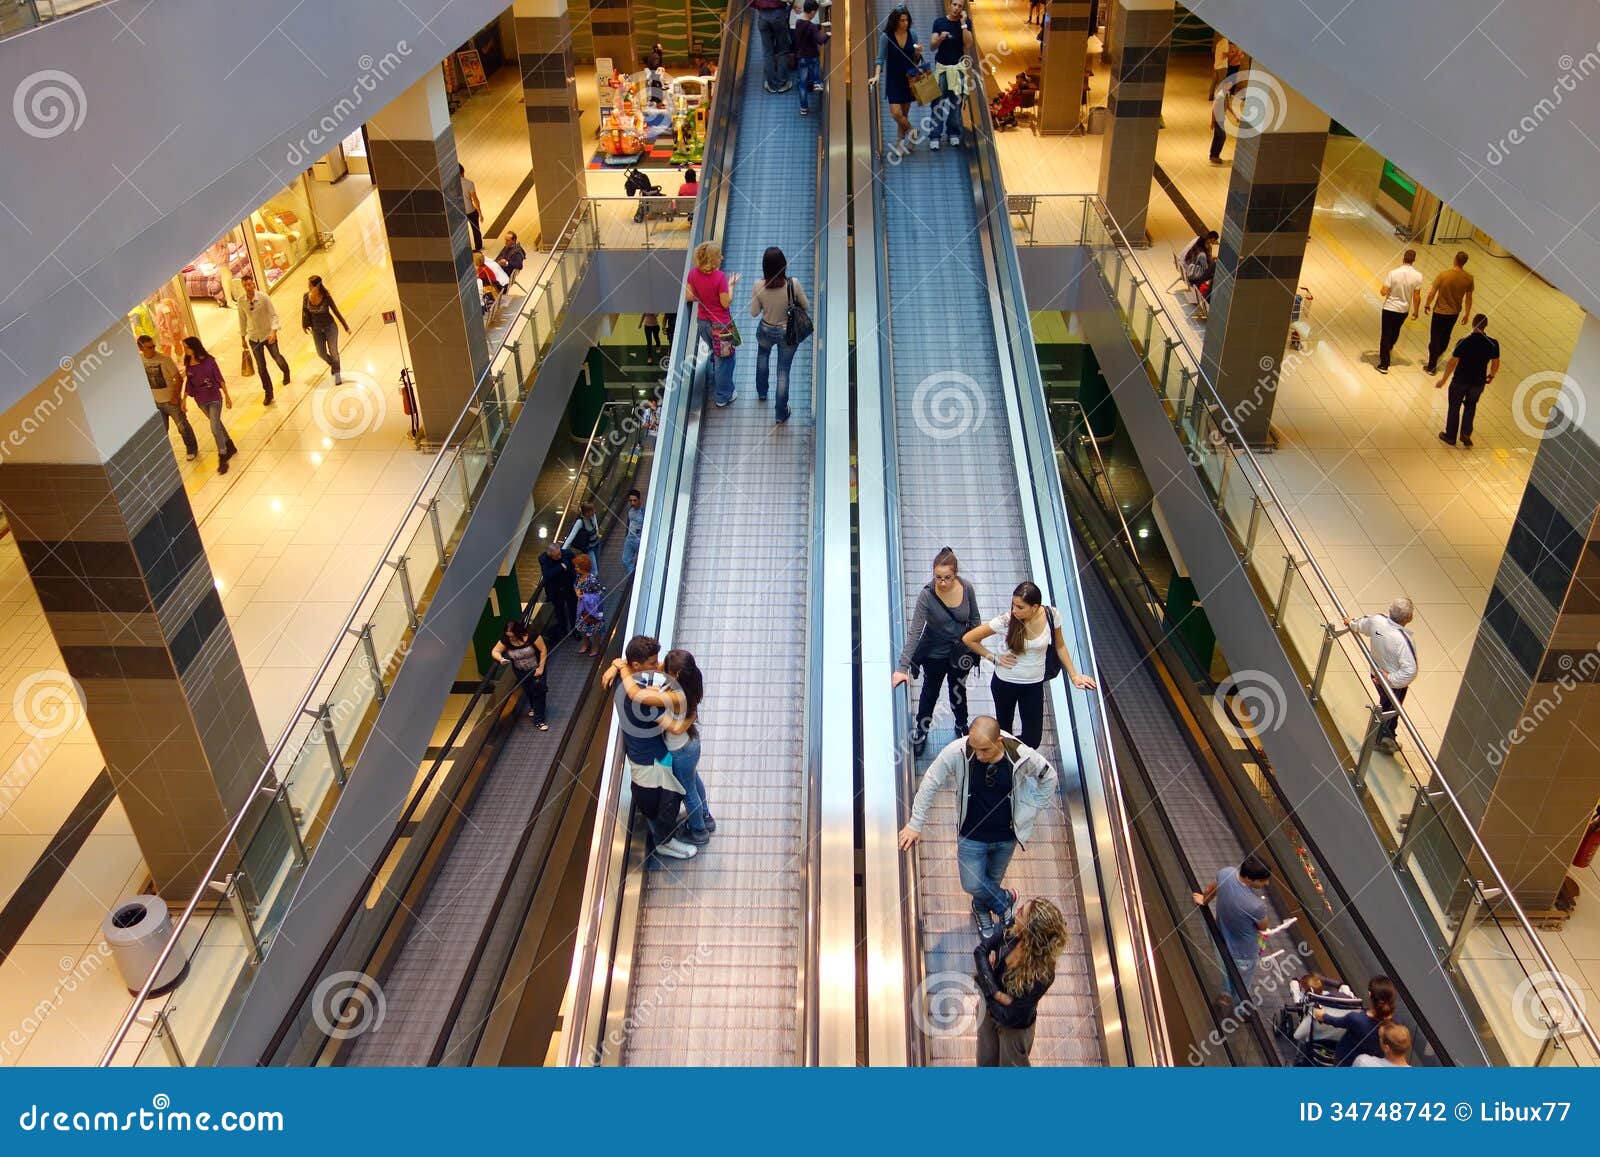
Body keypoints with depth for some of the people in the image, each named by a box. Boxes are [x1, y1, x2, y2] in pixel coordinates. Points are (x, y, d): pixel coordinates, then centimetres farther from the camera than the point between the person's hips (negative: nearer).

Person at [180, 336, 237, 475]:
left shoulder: (208, 360, -14)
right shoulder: (188, 364, -2)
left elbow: (220, 378, -7)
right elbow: (188, 383, 8)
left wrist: (227, 396, -5)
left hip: (214, 398, -5)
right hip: (201, 401, 5)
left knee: (215, 428, -11)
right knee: (217, 424, 19)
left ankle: (222, 458, -2)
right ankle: (230, 447, 37)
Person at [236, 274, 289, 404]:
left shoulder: (263, 297, -15)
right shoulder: (241, 300, -6)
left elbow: (274, 315, -14)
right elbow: (242, 319, 5)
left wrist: (273, 331, -29)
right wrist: (243, 338, 9)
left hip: (268, 335, -2)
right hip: (254, 338, 2)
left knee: (277, 357, 13)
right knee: (261, 367, 2)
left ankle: (286, 373, 48)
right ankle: (268, 393, 13)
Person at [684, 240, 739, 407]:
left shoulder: (693, 273, -9)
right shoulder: (720, 277, -27)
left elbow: (688, 297, -1)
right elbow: (726, 303, -21)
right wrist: (731, 285, -9)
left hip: (703, 322, 6)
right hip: (720, 325, -6)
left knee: (714, 358, 27)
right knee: (724, 361, 12)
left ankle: (717, 391, 44)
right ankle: (722, 397, 24)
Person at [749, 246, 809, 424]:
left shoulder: (759, 286, -24)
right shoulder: (793, 284, -26)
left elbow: (754, 313, -11)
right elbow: (806, 306, -9)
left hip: (766, 331, 1)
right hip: (788, 332, -1)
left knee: (762, 354, 35)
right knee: (783, 371, 14)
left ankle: (761, 392, 52)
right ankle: (781, 413, 26)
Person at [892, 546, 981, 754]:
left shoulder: (967, 588, -20)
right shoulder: (927, 595, -29)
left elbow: (974, 619, -2)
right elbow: (914, 632, -30)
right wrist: (902, 667, -34)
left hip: (961, 652, 2)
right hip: (935, 654, -2)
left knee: (958, 690, 26)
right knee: (930, 692, 20)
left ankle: (961, 725, 53)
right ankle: (921, 730, 45)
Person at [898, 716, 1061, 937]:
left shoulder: (1021, 756, -26)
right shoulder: (957, 751, -29)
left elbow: (1048, 777, -4)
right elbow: (930, 783, -16)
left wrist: (1030, 812, -3)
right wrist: (915, 824, -13)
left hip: (1006, 837, 1)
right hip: (971, 836, -1)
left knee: (993, 881, 21)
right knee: (972, 885, -1)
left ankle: (982, 909, 55)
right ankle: (1005, 900, 33)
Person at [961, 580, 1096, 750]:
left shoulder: (1051, 615, -19)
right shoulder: (1005, 621, -25)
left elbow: (1060, 646, 1)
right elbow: (968, 638, -15)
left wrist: (1074, 676, -1)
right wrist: (993, 658, -11)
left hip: (1034, 684, 2)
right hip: (1005, 683, -2)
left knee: (1033, 739, 6)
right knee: (1004, 729, 16)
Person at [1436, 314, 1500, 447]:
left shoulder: (1464, 342, -21)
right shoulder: (1493, 344, -11)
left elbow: (1452, 363, -18)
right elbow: (1496, 364, 2)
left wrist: (1443, 380, -6)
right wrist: (1491, 376, 23)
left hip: (1460, 381, -2)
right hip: (1478, 382, 2)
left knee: (1454, 408, 17)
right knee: (1471, 406, 27)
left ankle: (1450, 436, 31)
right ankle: (1466, 434, 27)